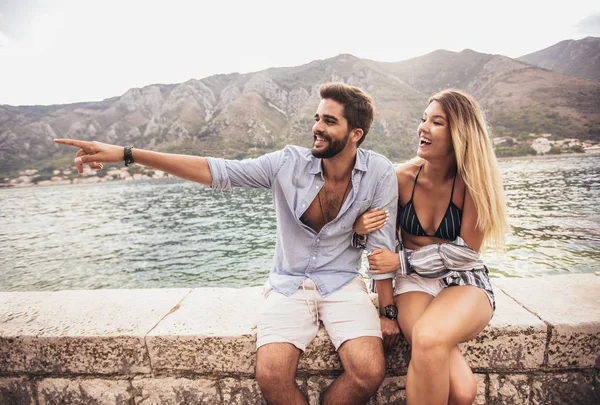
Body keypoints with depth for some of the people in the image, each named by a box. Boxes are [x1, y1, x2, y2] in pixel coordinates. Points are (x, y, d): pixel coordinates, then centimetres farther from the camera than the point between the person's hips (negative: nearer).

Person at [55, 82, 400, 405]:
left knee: (369, 373, -22)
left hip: (343, 284, 0)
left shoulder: (379, 173, -8)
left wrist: (388, 310, -2)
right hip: (290, 285, 0)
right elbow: (216, 171, -12)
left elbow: (381, 242, -3)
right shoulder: (289, 162, -9)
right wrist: (126, 154, -17)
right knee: (271, 375, -22)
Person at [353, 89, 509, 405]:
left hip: (464, 282, 0)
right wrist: (361, 227, -16)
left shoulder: (472, 181, -10)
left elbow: (466, 251, -9)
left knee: (428, 338, -35)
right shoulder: (403, 177, -4)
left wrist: (401, 260, -15)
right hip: (414, 282, 1)